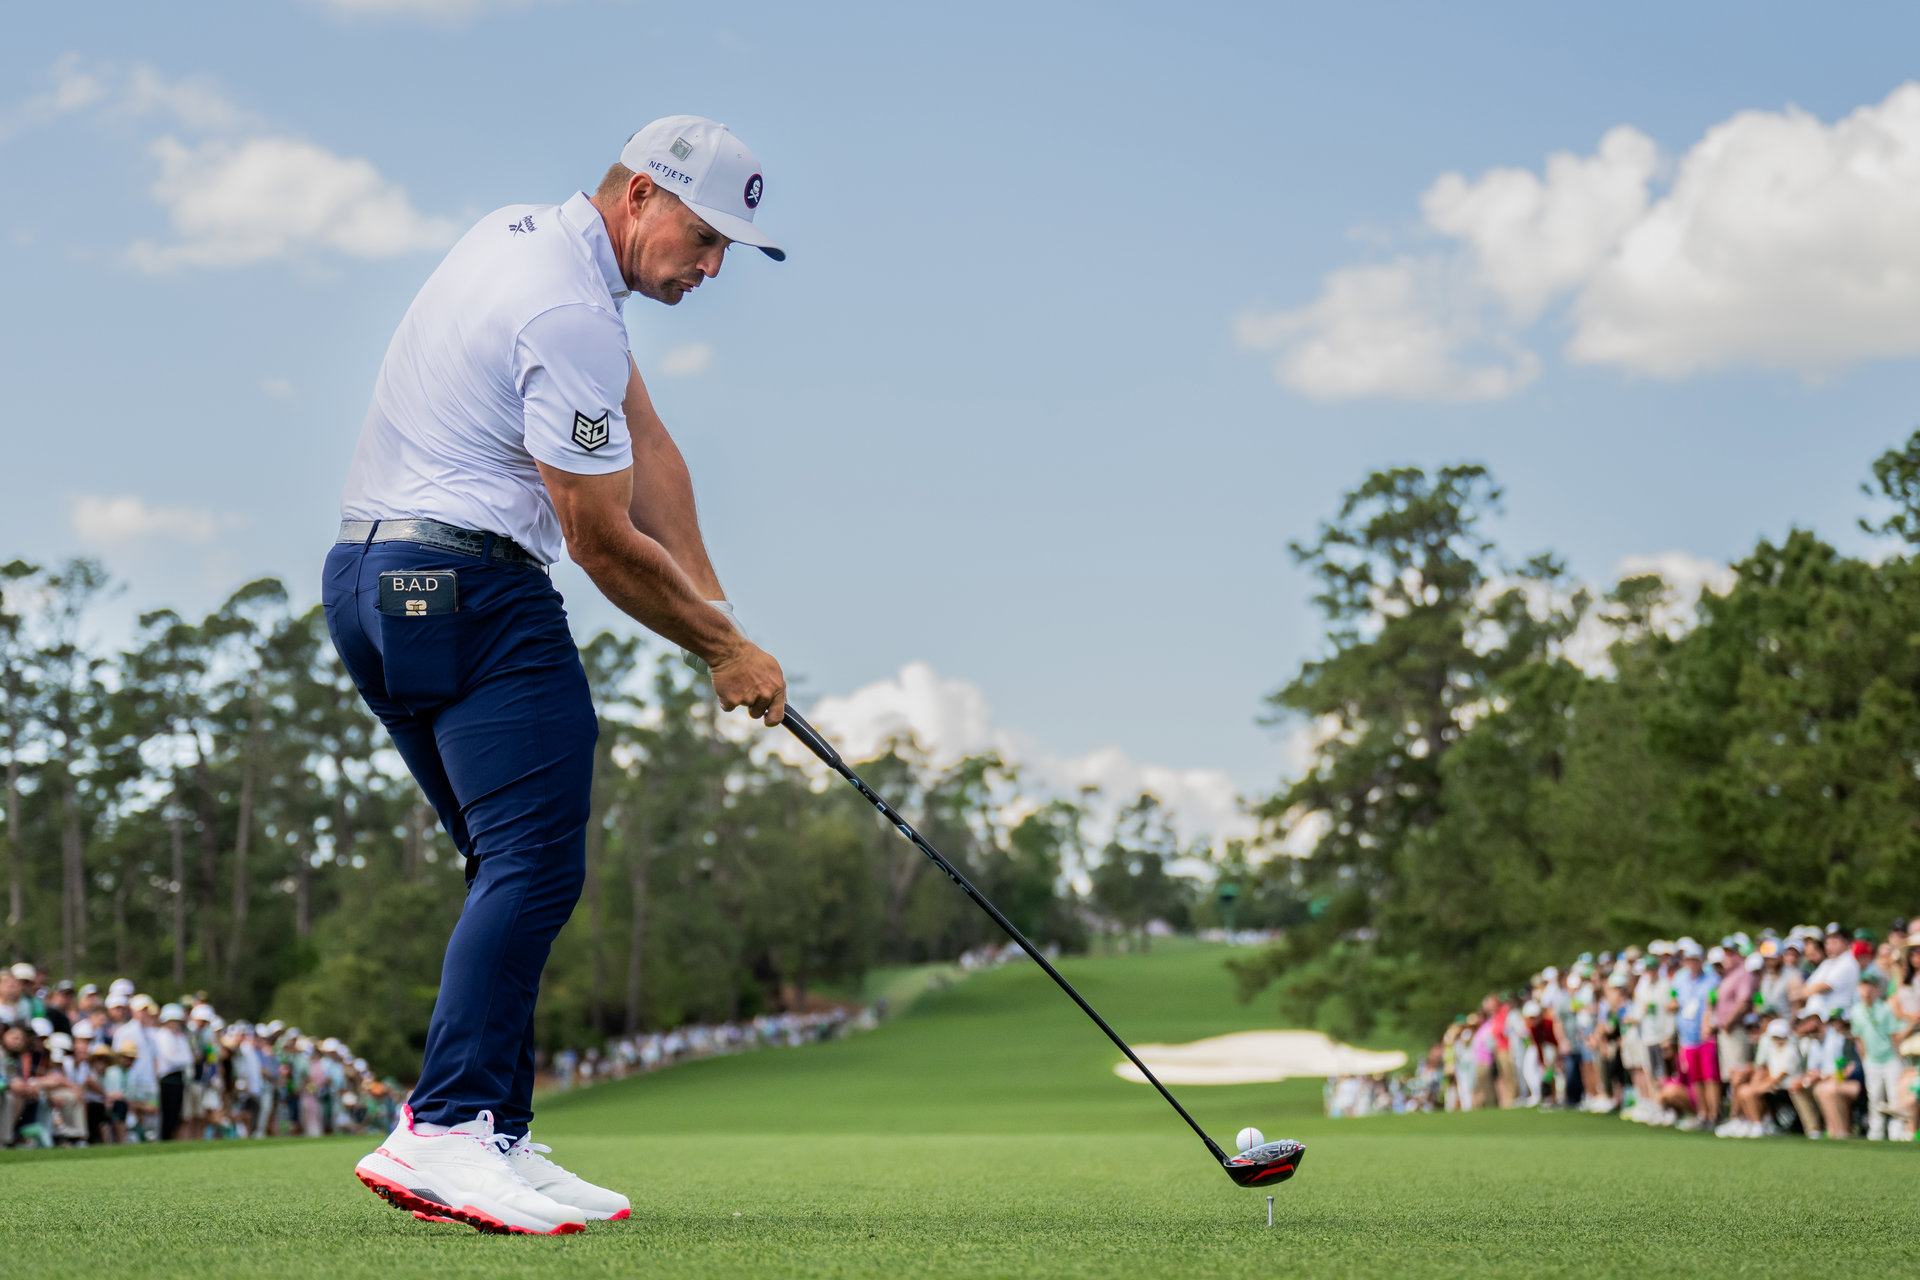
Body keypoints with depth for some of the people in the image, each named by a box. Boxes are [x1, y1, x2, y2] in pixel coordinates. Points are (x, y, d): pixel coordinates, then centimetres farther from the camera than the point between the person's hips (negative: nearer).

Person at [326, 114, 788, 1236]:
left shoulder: (531, 235, 16)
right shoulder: (569, 311, -17)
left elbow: (645, 442, 15)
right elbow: (601, 540, -12)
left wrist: (713, 605, 9)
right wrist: (723, 648, 1)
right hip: (470, 588, -11)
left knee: (516, 873, 10)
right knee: (536, 865, -17)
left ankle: (495, 1139, 6)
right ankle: (448, 1131, -25)